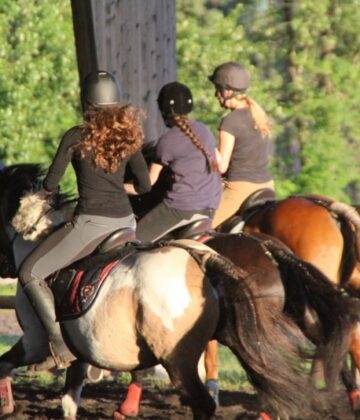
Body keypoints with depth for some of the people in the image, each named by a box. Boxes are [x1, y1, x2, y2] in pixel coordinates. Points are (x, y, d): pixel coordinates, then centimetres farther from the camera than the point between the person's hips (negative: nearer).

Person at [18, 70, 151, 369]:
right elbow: (145, 186, 8)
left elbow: (50, 184, -5)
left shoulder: (76, 137, -7)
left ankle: (60, 343, -6)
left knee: (29, 273, 3)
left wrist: (46, 187, 19)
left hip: (91, 224, -6)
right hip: (125, 220, 6)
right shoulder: (128, 136, 6)